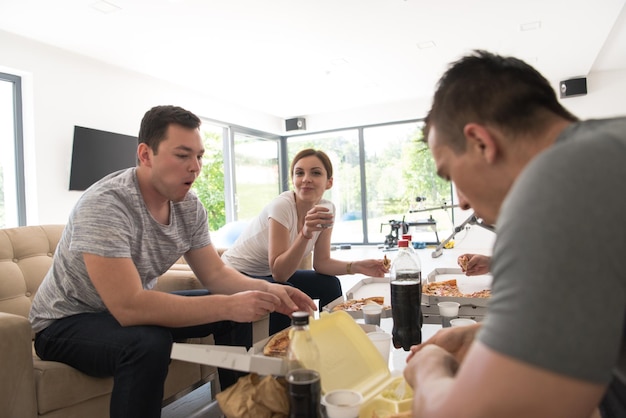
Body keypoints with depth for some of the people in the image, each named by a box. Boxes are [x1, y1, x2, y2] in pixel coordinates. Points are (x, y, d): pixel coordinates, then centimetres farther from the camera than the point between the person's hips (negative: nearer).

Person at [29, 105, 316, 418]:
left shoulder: (189, 206, -8)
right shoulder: (104, 205, -30)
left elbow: (215, 274, -5)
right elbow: (128, 307, -37)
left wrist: (268, 290, -23)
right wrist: (228, 306, -38)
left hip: (131, 308, 7)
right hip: (67, 322, -6)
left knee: (238, 310, -4)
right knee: (149, 343, -37)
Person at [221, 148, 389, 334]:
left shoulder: (327, 209, -9)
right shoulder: (282, 206, -28)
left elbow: (321, 262, -3)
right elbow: (279, 273, -30)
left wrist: (355, 266, -19)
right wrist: (305, 233, -42)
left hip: (271, 275, 7)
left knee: (330, 285, -5)